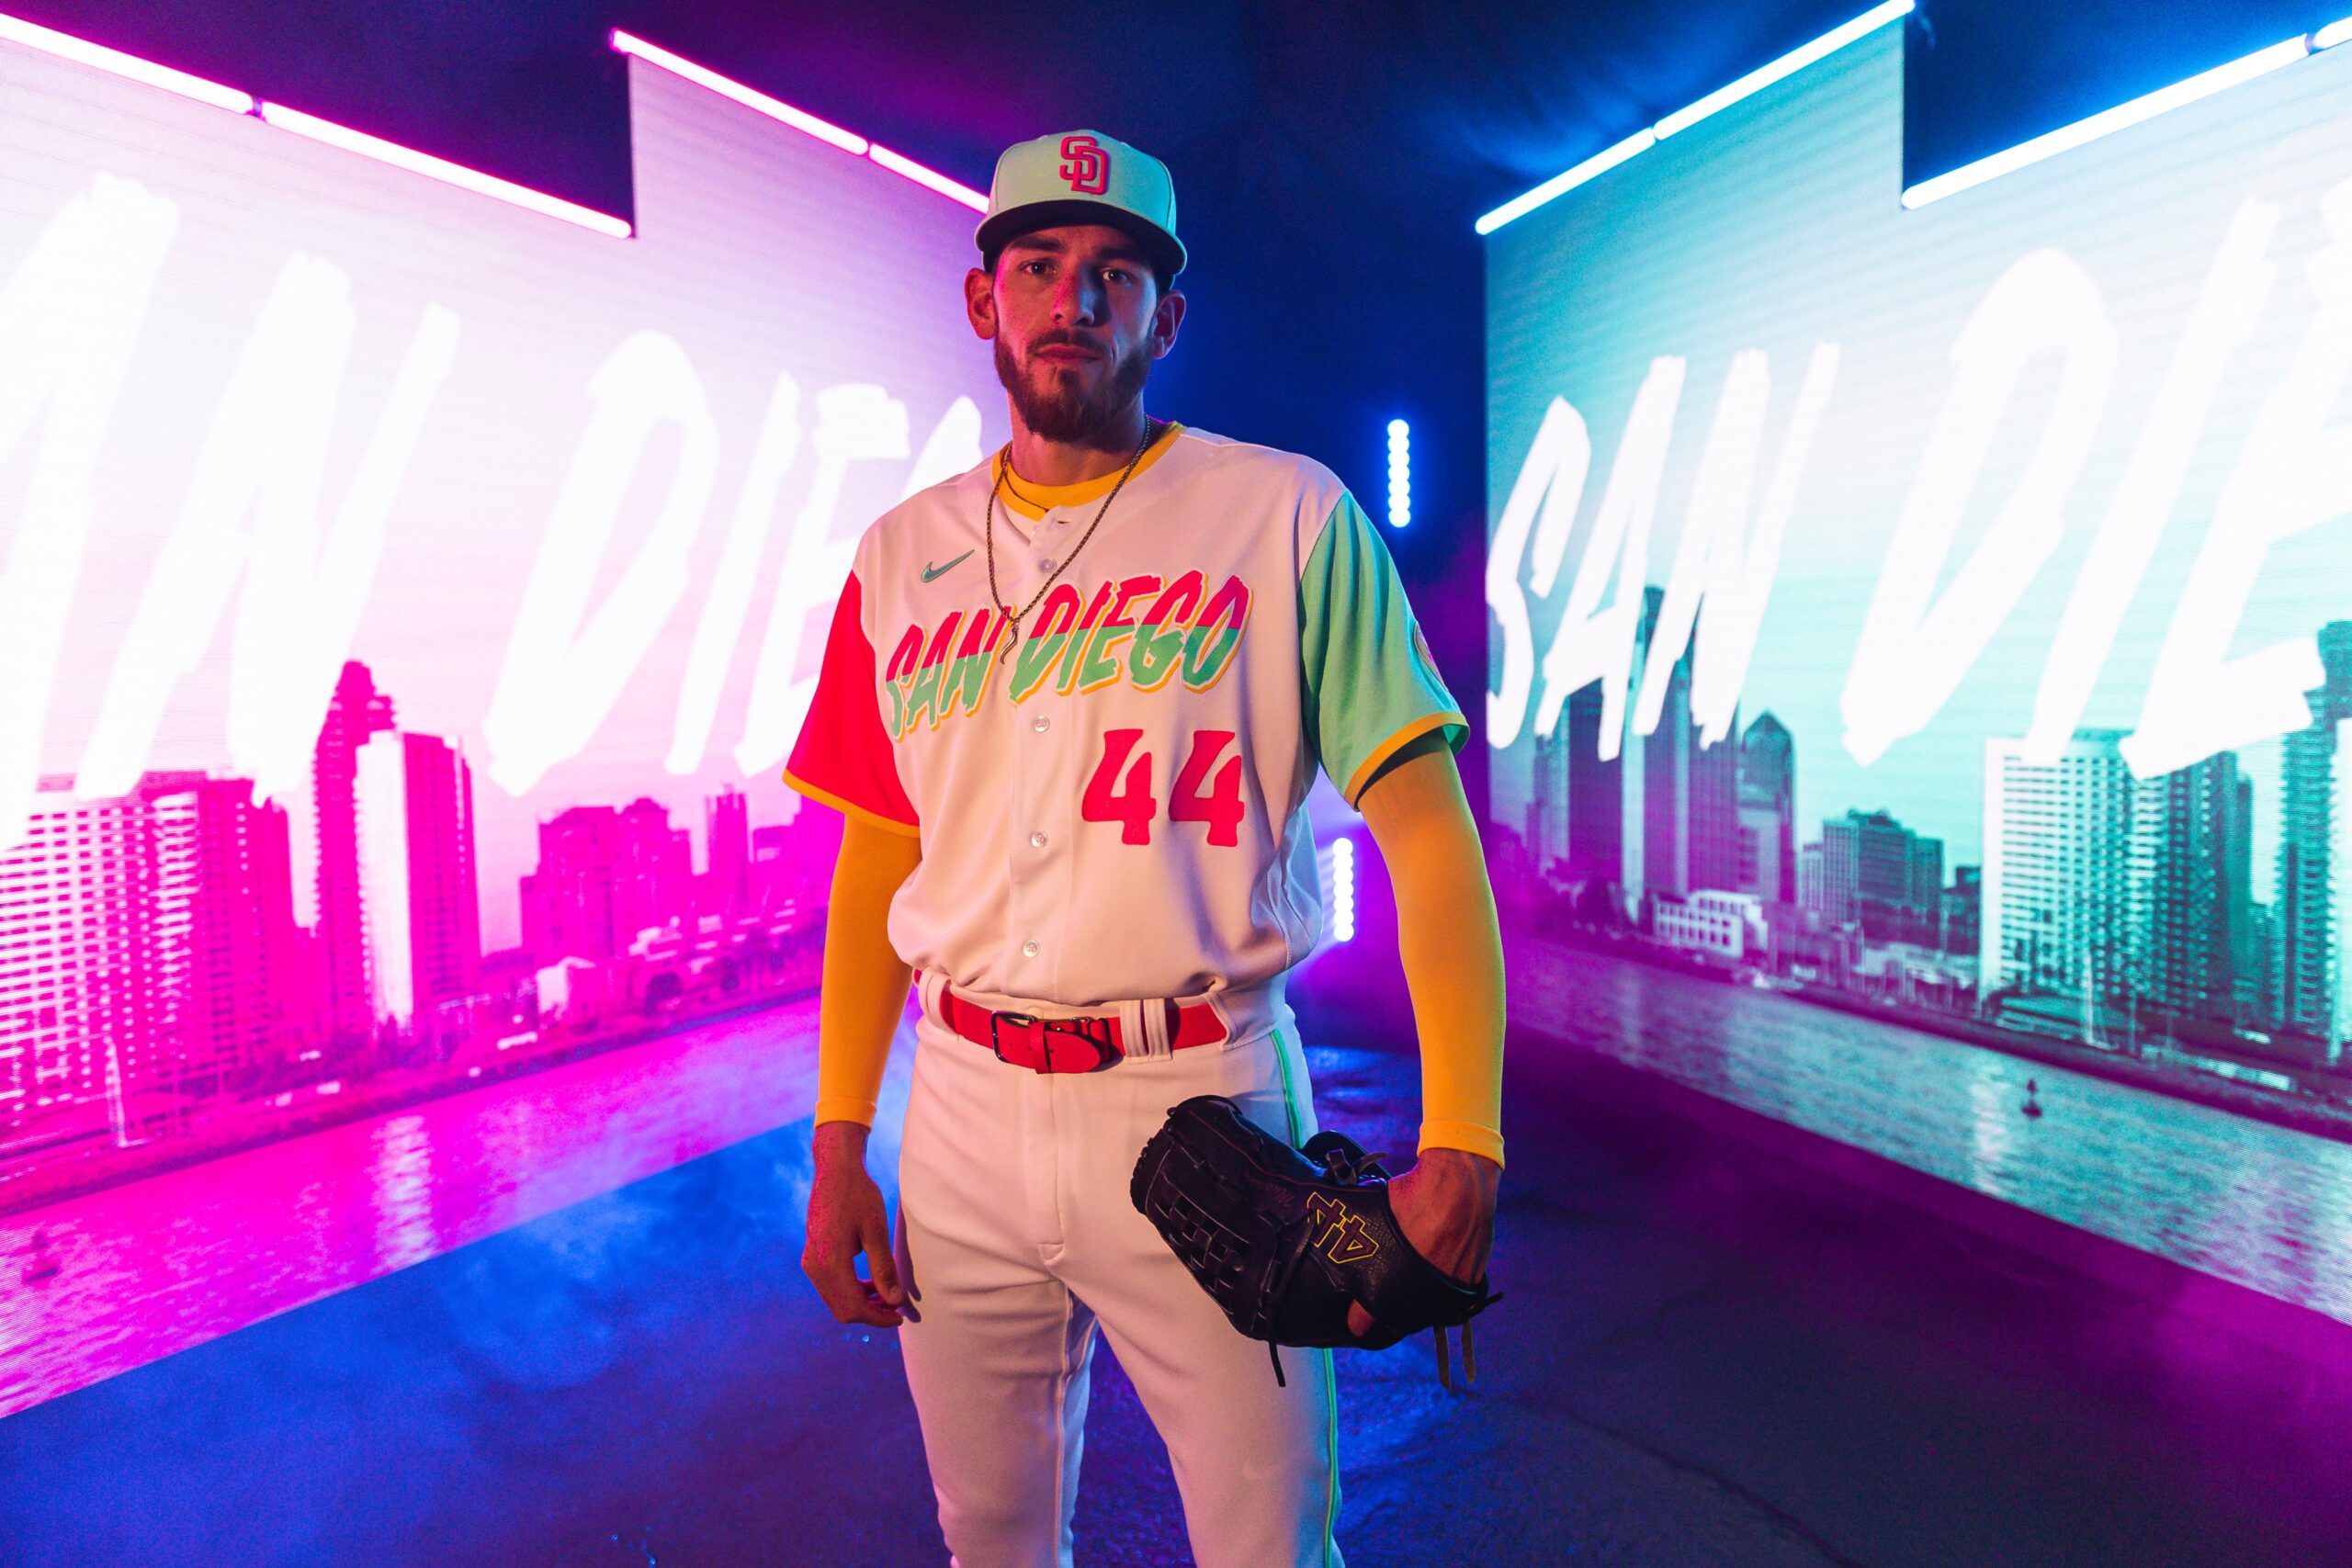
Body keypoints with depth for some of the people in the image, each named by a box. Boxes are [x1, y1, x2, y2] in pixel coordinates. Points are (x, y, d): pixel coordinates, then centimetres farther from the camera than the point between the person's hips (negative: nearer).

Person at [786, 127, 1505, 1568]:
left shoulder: (1288, 516, -4)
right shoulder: (904, 557, 8)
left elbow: (1430, 830, -9)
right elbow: (875, 865, 10)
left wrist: (1463, 1136, -18)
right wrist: (839, 1144, 7)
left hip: (1202, 1107, -3)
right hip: (962, 1116, 4)